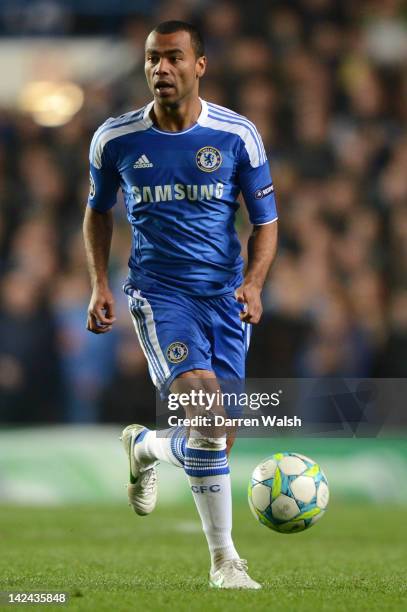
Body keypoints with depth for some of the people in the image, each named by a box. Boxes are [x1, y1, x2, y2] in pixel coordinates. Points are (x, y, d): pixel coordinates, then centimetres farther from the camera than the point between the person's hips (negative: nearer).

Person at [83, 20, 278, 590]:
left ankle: (144, 446, 39)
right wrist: (100, 283, 4)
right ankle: (224, 559, -15)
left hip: (226, 293, 2)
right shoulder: (115, 139, -1)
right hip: (159, 290, -2)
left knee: (217, 439, 3)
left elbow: (265, 220, 5)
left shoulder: (238, 135, -2)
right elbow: (98, 211, 16)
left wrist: (254, 282, -12)